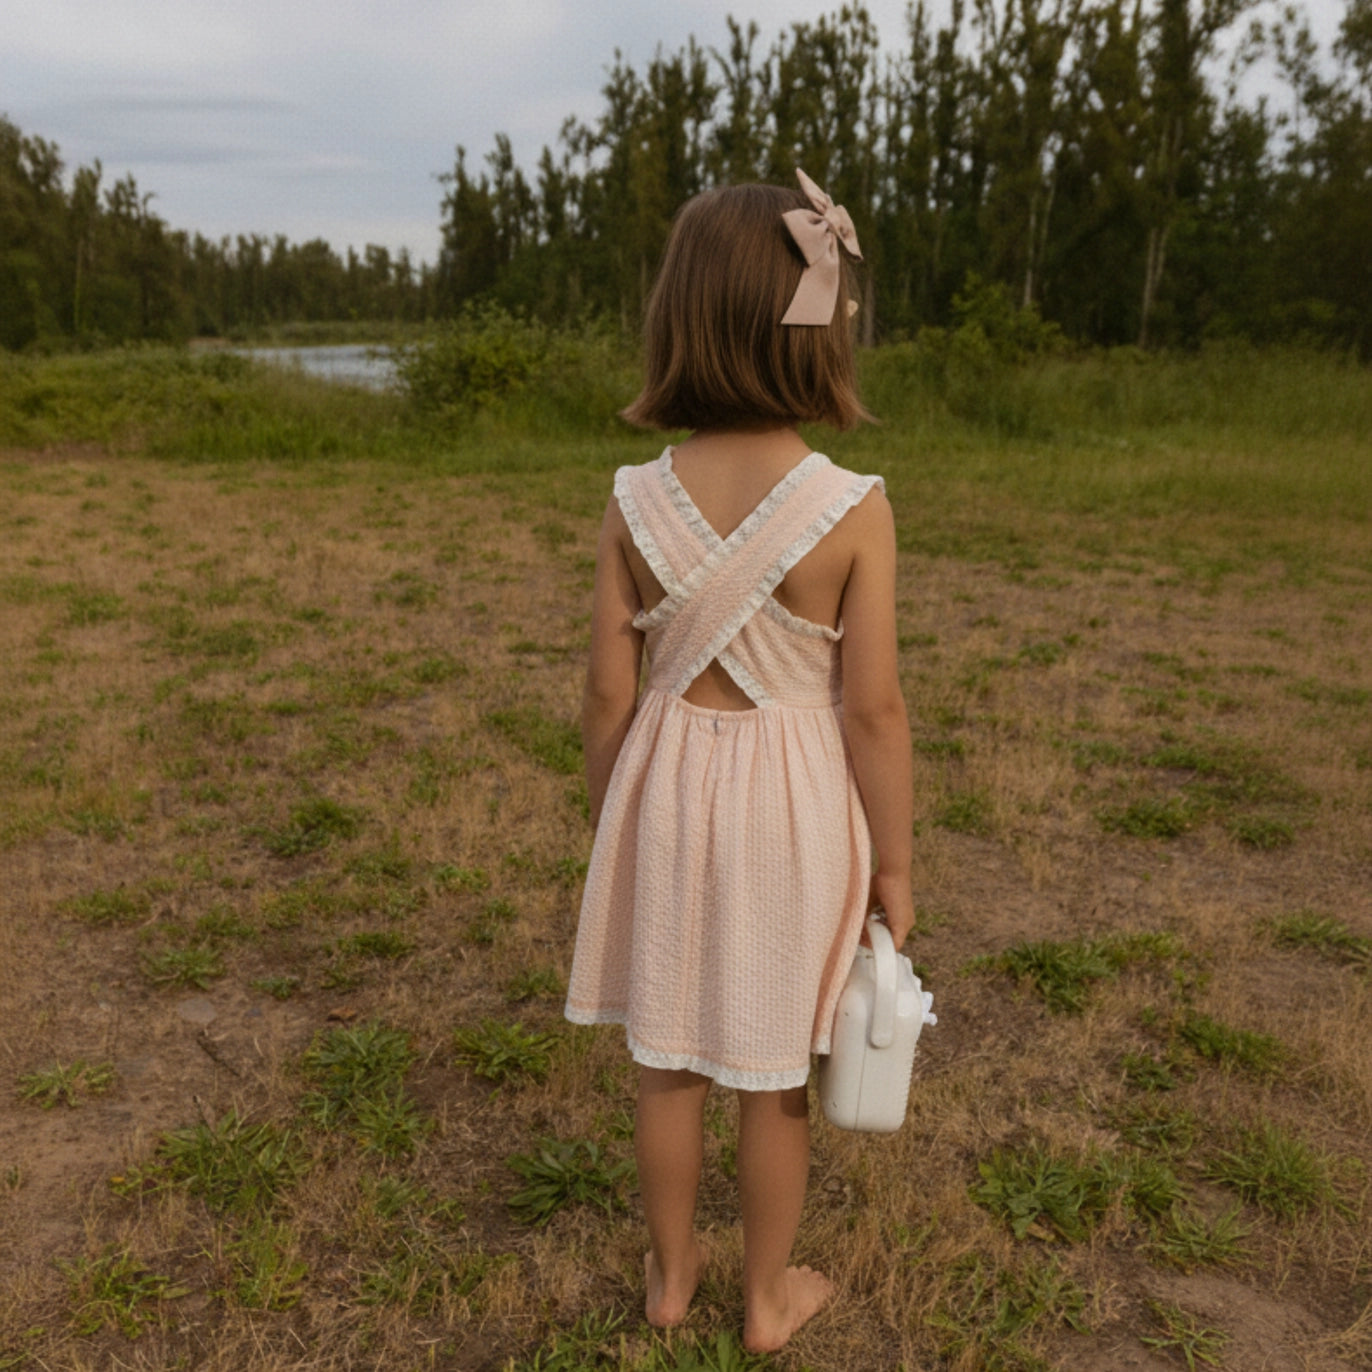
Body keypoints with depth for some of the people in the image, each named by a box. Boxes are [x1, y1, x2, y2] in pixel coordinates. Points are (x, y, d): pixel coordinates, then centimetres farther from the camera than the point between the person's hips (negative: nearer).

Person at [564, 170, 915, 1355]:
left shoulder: (636, 502, -10)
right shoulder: (854, 510, -17)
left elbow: (610, 691, -5)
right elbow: (874, 709, -13)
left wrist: (612, 823, 10)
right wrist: (896, 863, -1)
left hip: (669, 792, 2)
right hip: (793, 809, -2)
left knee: (671, 1058, 20)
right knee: (776, 1075, 17)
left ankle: (672, 1274, 42)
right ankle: (767, 1296, 39)